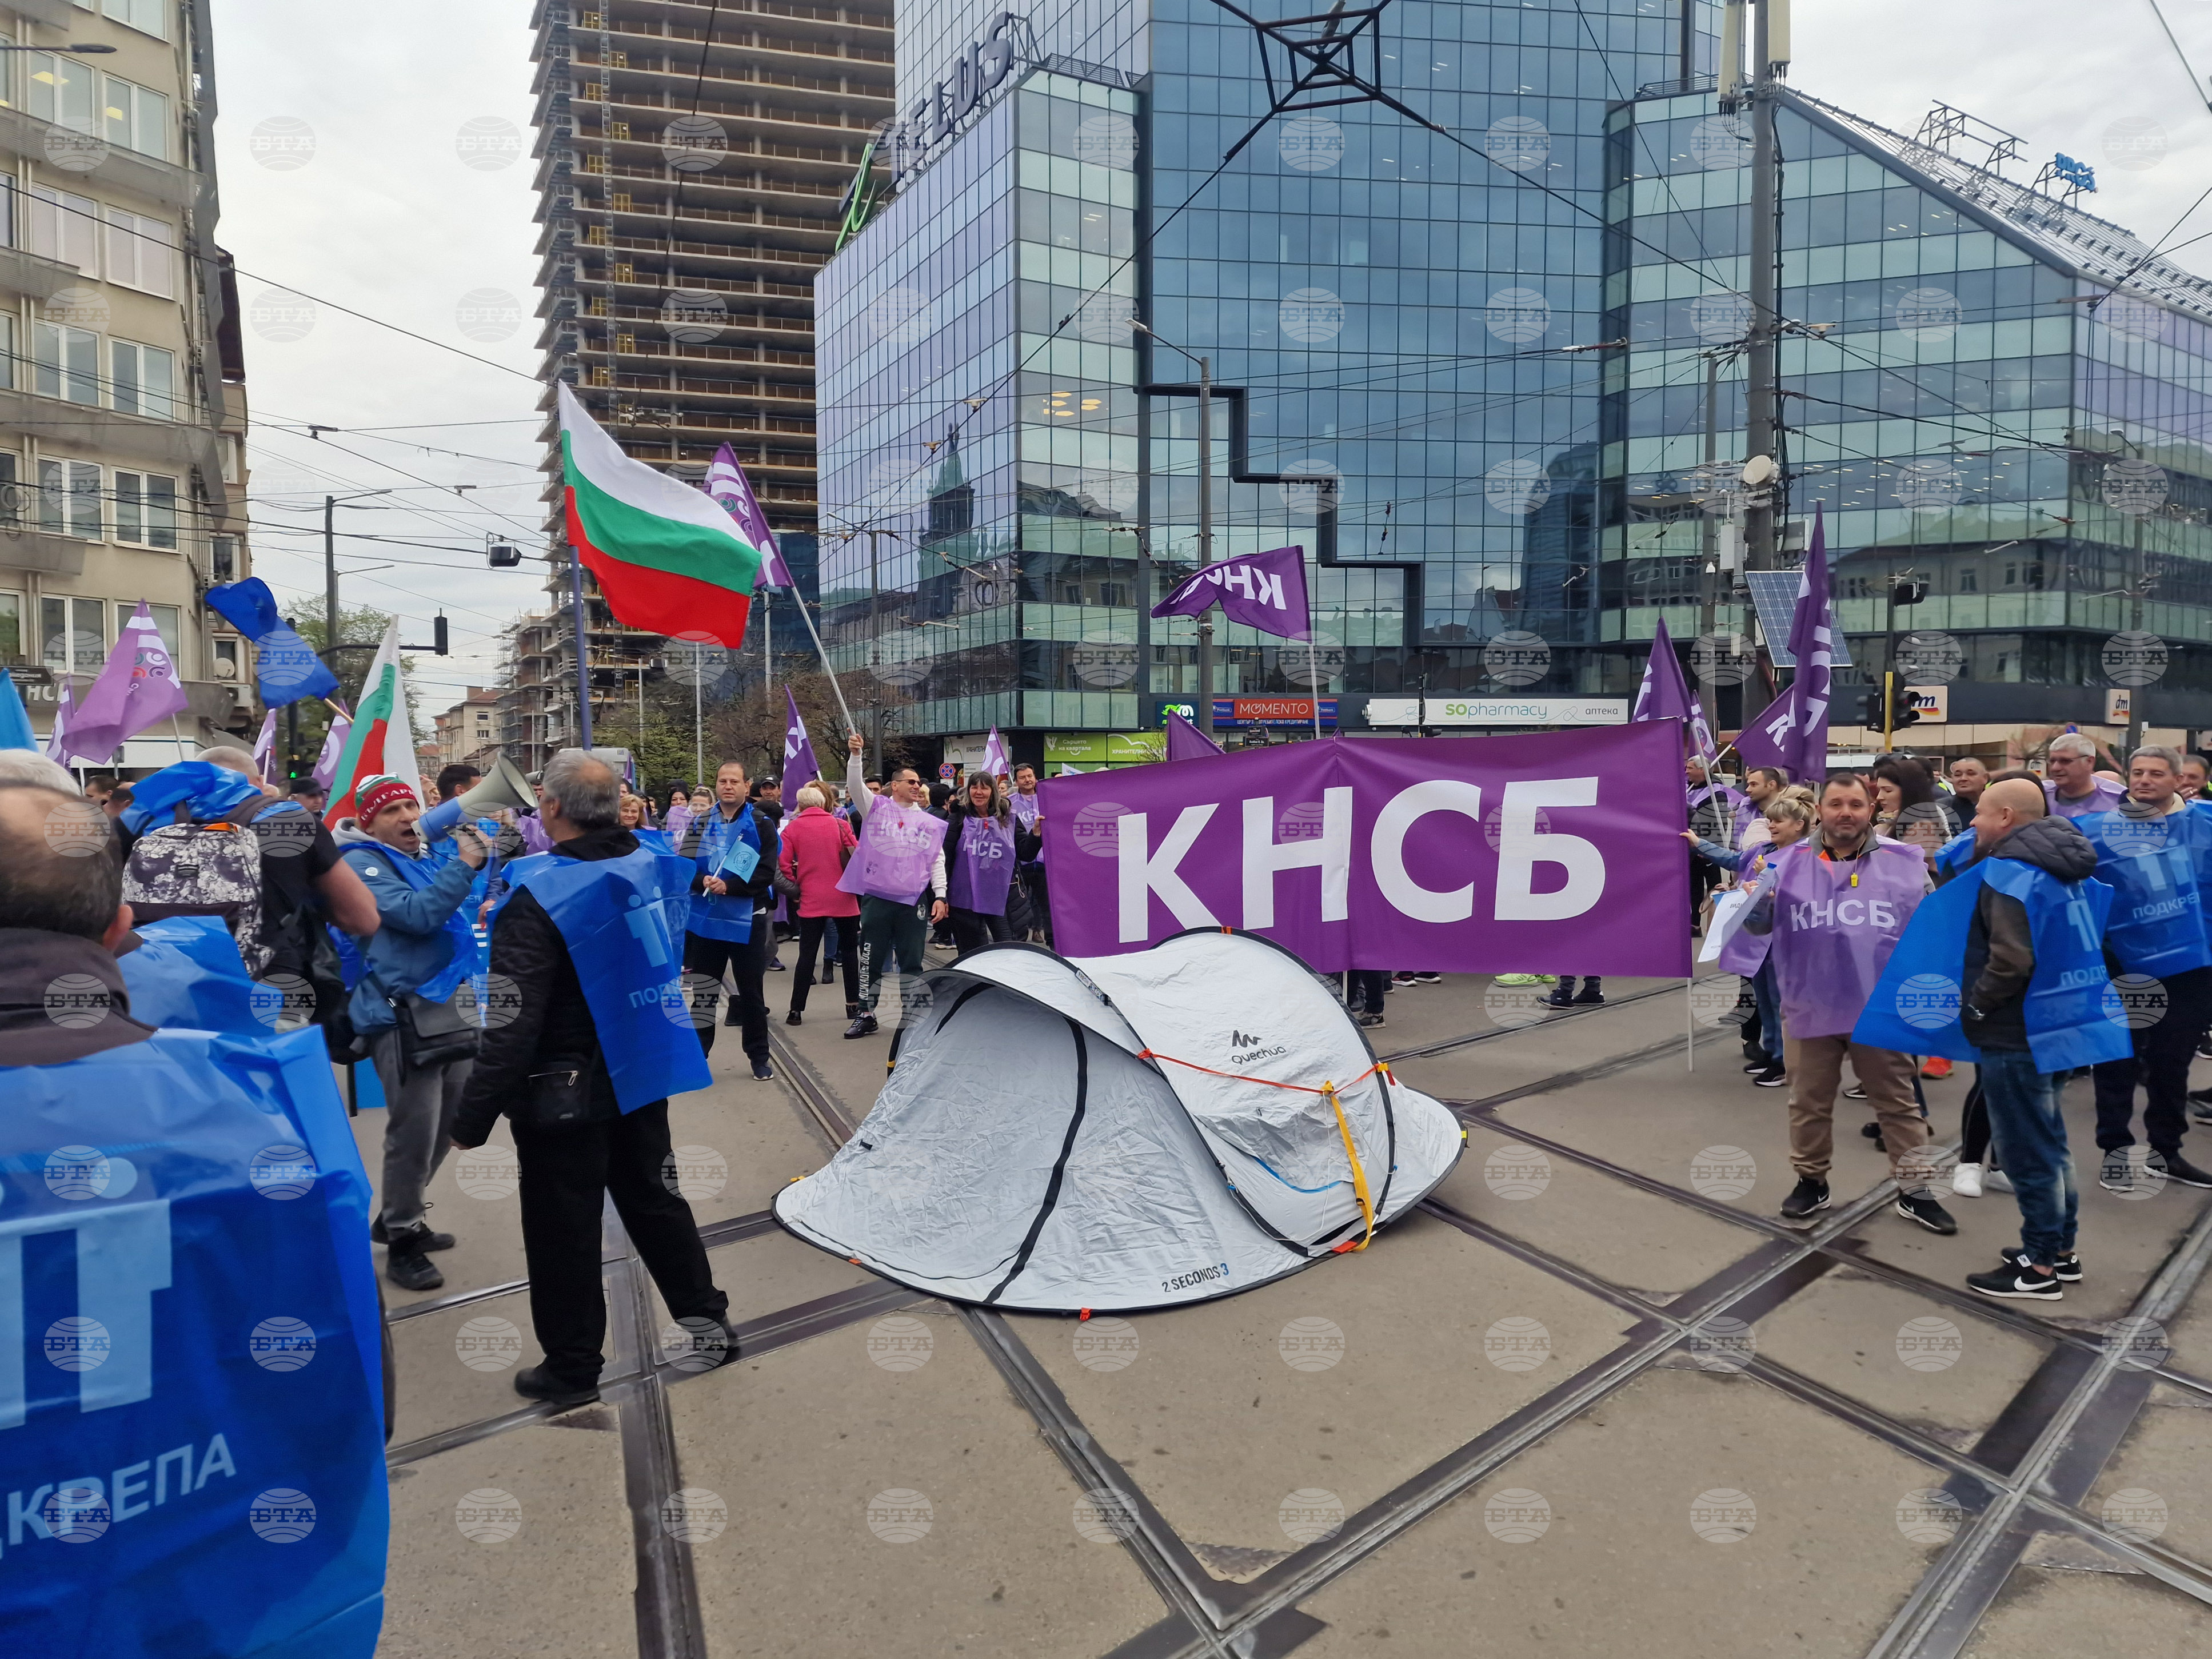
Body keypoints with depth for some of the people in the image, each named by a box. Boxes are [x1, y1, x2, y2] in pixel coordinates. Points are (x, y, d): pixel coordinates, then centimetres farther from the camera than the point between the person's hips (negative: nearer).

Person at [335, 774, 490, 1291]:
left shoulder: (424, 856, 14)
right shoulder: (362, 864, -9)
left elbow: (458, 907, 23)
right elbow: (417, 914, -23)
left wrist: (474, 857, 9)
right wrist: (464, 866, -21)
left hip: (442, 1002, 9)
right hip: (402, 1011, -9)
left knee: (449, 1119, 17)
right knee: (414, 1128, -6)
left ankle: (399, 1217, 34)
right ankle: (402, 1241, 9)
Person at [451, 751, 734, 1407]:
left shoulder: (539, 895, -22)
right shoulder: (653, 866, -3)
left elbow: (513, 1023, -24)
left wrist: (473, 1116, -17)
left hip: (565, 1093, -6)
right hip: (644, 1074, 7)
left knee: (564, 1230, 8)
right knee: (652, 1197, 22)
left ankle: (572, 1369, 23)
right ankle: (706, 1317, 31)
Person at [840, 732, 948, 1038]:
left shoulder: (929, 822, 9)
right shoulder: (877, 808, 5)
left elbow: (937, 861, 9)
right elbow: (855, 784, -10)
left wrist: (940, 896, 1)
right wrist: (855, 754, -26)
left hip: (913, 901, 1)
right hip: (876, 897, -1)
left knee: (912, 962, 7)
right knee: (871, 959, 6)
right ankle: (866, 1014, 17)